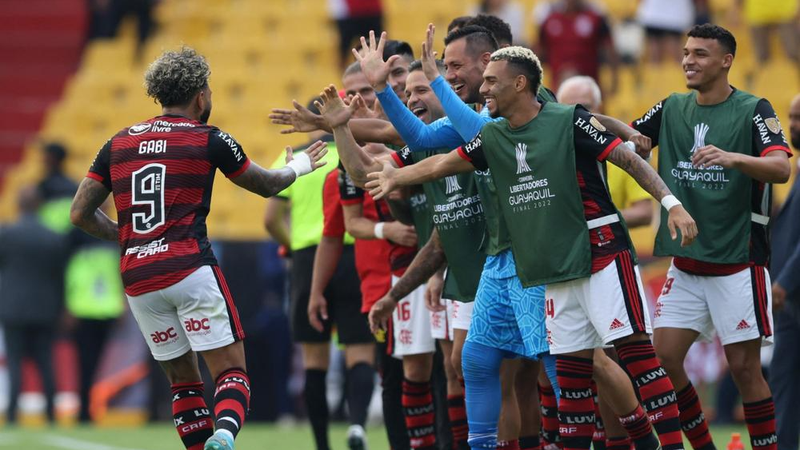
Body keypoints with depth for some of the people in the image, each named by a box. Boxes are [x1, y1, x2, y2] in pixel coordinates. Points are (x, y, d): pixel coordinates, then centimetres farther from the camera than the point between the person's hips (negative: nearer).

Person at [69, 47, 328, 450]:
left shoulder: (118, 144, 12)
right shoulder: (209, 140, 2)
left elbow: (80, 214, 12)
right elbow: (266, 185, 18)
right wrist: (298, 167, 38)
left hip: (138, 281, 4)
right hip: (190, 271, -4)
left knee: (182, 379, 16)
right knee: (232, 372, -4)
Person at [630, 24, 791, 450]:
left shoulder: (752, 110, -8)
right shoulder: (672, 108, 8)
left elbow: (781, 168, -21)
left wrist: (732, 158, -39)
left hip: (737, 264, -5)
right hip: (685, 264, 5)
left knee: (744, 367, -5)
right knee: (664, 358, 0)